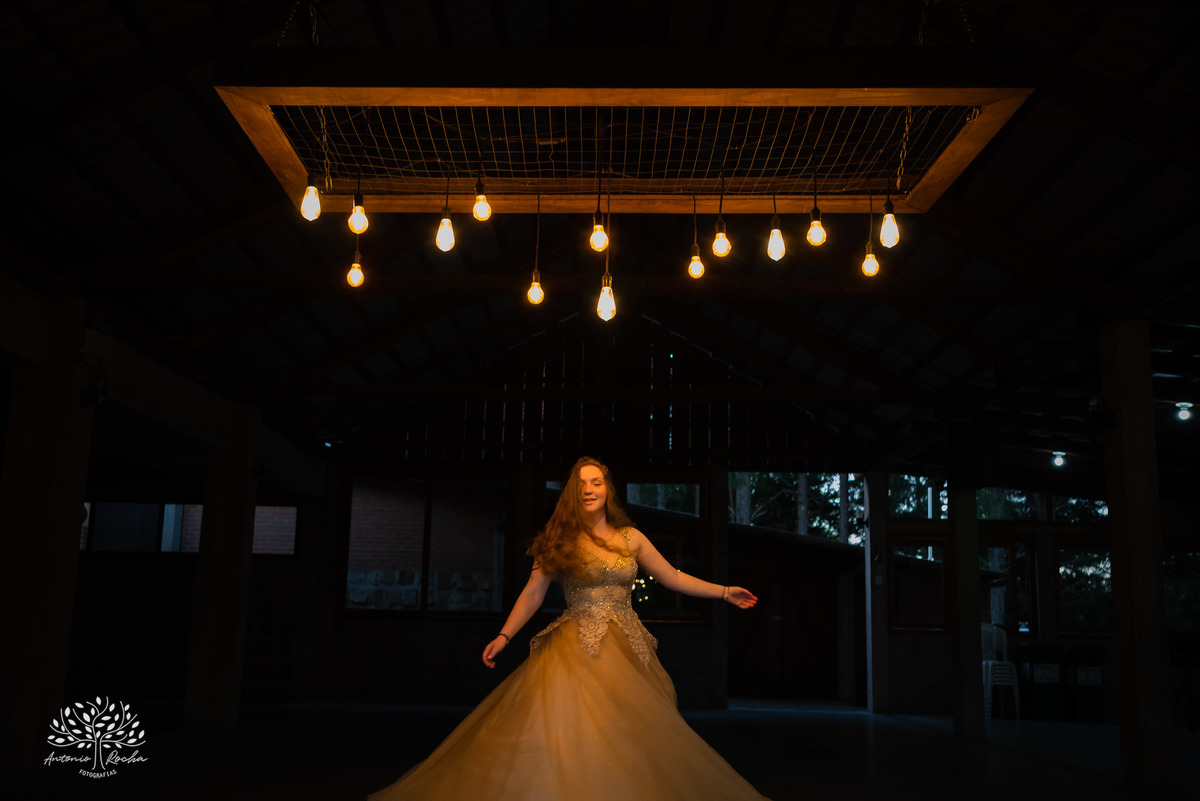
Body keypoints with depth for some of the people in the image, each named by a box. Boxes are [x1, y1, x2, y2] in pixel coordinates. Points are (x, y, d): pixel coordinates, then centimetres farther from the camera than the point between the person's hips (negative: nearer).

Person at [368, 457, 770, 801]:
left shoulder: (630, 538, 9)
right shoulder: (560, 540, 2)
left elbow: (672, 578, 14)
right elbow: (533, 594, 2)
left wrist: (724, 591, 12)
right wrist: (503, 637, -6)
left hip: (627, 650, 3)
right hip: (578, 649, -3)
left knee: (627, 743, 0)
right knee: (561, 733, -15)